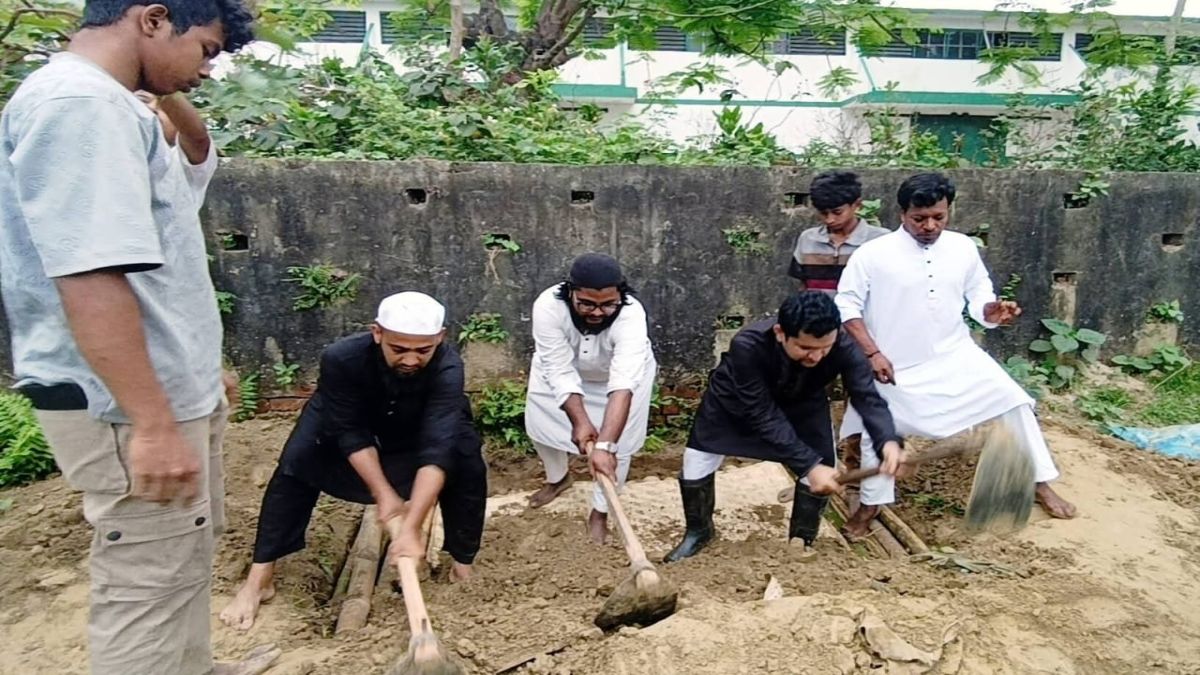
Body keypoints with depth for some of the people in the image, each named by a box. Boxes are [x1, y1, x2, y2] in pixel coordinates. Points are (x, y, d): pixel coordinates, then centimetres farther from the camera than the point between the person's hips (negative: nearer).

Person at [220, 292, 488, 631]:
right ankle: (259, 578, -4)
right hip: (344, 424, 1)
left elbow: (437, 451, -45)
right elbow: (352, 435, -28)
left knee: (467, 467, -22)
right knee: (295, 465, -17)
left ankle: (462, 565, -3)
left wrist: (411, 528, -51)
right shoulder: (341, 358, -38)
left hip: (423, 432, 0)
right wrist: (384, 494, -32)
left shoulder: (448, 368, -40)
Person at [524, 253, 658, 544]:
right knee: (540, 421, 6)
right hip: (561, 365, 2)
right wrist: (579, 420, -47)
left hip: (626, 369, -2)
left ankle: (600, 511, 15)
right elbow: (561, 372, -35)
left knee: (619, 437, -8)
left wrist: (605, 445, -60)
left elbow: (623, 385, -51)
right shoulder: (548, 306, -38)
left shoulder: (631, 315, -43)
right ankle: (558, 478, 36)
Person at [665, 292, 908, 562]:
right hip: (736, 400, -2)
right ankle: (698, 532, 27)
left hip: (801, 401, 2)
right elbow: (765, 416, -38)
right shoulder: (748, 346, -44)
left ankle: (802, 544, 19)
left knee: (824, 470, -7)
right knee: (697, 461, -1)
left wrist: (888, 441, -55)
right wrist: (808, 465, -43)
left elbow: (867, 396, -33)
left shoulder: (843, 347, -36)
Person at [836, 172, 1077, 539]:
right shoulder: (873, 254, -14)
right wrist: (872, 351, -18)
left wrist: (994, 310, -16)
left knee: (1014, 402, -2)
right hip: (897, 365, -3)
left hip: (955, 355, 3)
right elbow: (846, 305, -12)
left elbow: (978, 295, 8)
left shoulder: (963, 248, -1)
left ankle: (1041, 484, 17)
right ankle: (870, 504, 23)